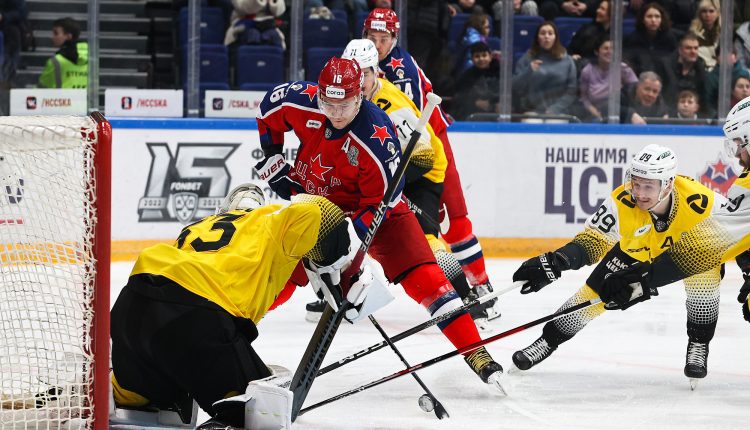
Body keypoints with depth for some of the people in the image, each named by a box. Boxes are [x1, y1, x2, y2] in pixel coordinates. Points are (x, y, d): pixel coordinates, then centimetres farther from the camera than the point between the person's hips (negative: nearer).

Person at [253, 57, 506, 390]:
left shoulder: (377, 138, -34)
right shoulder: (301, 102, -22)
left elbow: (380, 202, -25)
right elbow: (269, 107, 2)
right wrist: (272, 160, 2)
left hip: (375, 205, -4)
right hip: (311, 199, 4)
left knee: (422, 275, -16)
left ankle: (475, 351, -15)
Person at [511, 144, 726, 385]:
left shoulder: (701, 202, -40)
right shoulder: (622, 203, -37)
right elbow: (592, 241, -31)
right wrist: (554, 262, -45)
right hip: (635, 250, 1)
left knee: (705, 281, -26)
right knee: (596, 292, -2)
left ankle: (698, 346, -2)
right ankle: (548, 341, 17)